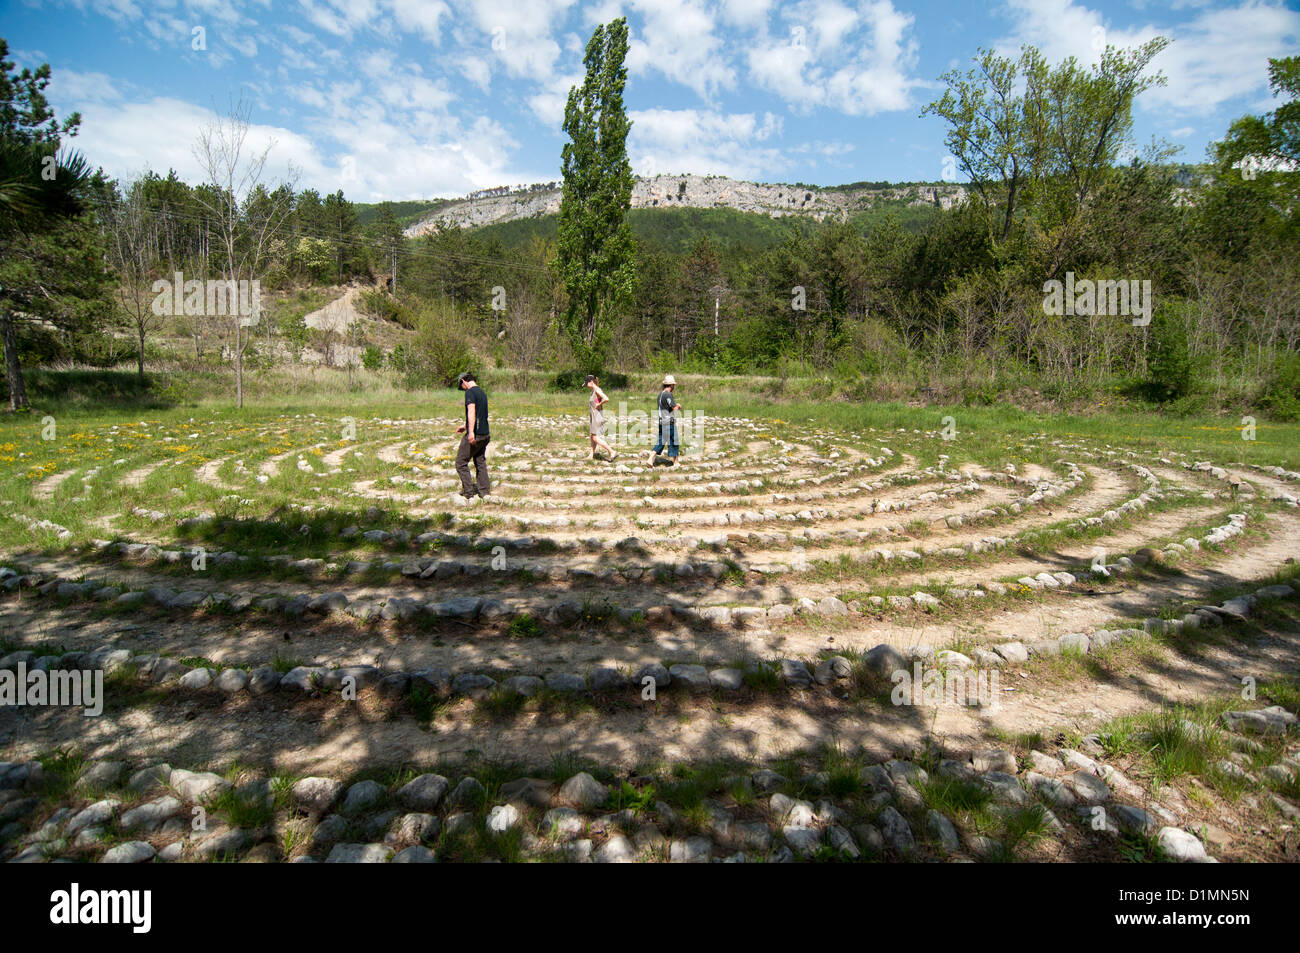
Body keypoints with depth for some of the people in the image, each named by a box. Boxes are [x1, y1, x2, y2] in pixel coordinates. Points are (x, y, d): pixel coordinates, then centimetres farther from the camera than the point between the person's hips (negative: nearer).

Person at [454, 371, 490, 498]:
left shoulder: (470, 392, -11)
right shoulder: (482, 393, 16)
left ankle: (469, 492, 1)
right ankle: (485, 491, 15)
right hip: (485, 434, 8)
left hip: (474, 435, -8)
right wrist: (465, 425, 38)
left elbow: (471, 412, -25)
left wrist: (471, 432, -34)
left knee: (461, 463, 2)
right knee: (480, 463, 15)